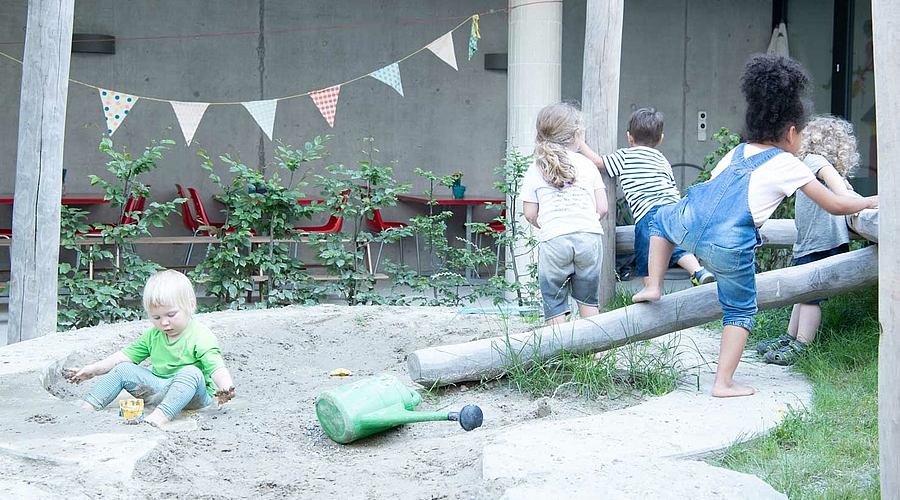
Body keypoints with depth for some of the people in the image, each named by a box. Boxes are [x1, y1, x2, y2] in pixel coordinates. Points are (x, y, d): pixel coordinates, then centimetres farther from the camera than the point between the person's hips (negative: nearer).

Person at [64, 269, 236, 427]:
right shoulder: (152, 336, 8)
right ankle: (87, 406, -6)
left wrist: (226, 387, -47)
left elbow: (216, 367, -25)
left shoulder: (201, 337, -14)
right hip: (159, 388, 7)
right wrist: (92, 370, 8)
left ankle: (160, 415, -55)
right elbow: (126, 355, 14)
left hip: (193, 395, -7)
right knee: (123, 369, -1)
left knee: (191, 373, -38)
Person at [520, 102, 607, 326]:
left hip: (553, 240, -1)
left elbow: (530, 214, 6)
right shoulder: (587, 165, 10)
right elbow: (602, 208, 7)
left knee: (554, 301, 6)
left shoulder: (535, 170, 8)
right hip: (589, 236, 1)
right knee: (588, 298, 14)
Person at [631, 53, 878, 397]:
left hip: (690, 224, 4)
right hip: (731, 245, -4)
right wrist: (867, 202, 35)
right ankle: (724, 383, 12)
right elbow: (836, 206, 18)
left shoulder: (737, 153, 24)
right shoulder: (789, 166, 12)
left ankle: (653, 287, 30)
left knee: (663, 219, 39)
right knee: (740, 310, 17)